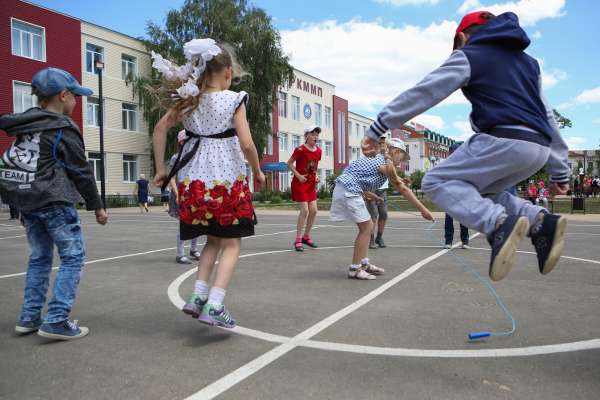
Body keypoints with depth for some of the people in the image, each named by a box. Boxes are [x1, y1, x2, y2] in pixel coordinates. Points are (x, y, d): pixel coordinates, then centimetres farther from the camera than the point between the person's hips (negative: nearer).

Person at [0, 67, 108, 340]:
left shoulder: (24, 124, 12)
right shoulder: (63, 130, -11)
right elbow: (81, 172, -9)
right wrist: (97, 206, -1)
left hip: (25, 201, 8)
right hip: (54, 201, -8)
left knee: (39, 257, 17)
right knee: (73, 257, -1)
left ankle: (29, 317, 21)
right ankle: (56, 321, -5)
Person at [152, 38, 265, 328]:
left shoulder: (188, 99, 7)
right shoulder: (234, 100, -7)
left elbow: (160, 128, 6)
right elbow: (246, 144, -15)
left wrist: (160, 168, 10)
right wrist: (258, 172, 1)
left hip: (193, 180, 5)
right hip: (227, 180, -5)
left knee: (213, 240, 21)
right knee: (231, 243, 7)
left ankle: (197, 296, 11)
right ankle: (214, 306, -5)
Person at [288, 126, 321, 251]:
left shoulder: (318, 150, 5)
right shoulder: (301, 149, -15)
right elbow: (289, 163, -10)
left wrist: (316, 176, 3)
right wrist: (298, 175, -18)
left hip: (311, 183, 7)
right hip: (300, 183, -7)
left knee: (313, 210, 5)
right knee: (305, 210, -12)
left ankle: (306, 236, 22)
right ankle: (298, 240, -1)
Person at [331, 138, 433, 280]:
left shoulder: (377, 159, 20)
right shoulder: (387, 163, -6)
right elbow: (403, 190, -7)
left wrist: (373, 196, 14)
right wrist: (423, 209, -4)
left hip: (344, 188, 9)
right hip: (349, 192, -9)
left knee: (366, 227, 15)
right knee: (366, 228, -2)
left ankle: (364, 264, 23)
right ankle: (354, 269, 3)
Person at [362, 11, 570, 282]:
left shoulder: (468, 55, 9)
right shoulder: (527, 61, 30)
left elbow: (420, 94, 1)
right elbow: (547, 116, 28)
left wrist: (378, 128, 3)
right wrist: (559, 170, 30)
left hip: (503, 140, -8)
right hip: (538, 149, 8)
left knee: (437, 182, 0)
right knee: (481, 191, 25)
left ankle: (499, 223, -23)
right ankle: (540, 222, 1)